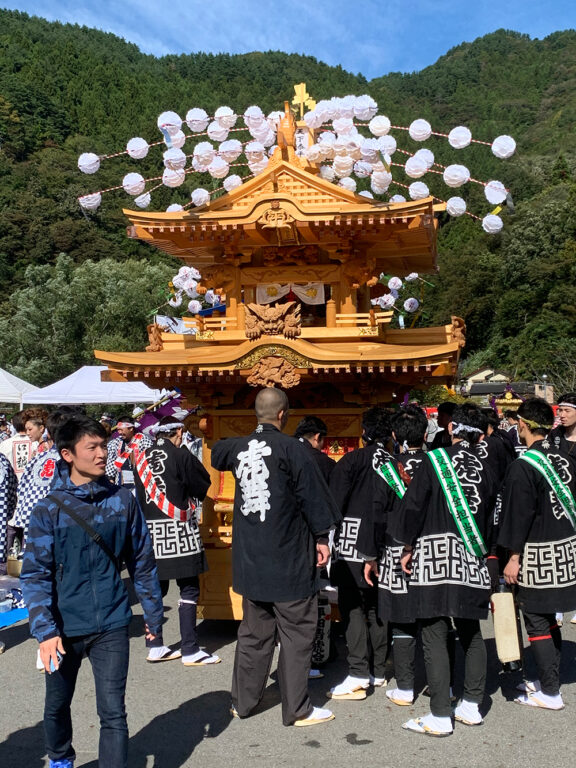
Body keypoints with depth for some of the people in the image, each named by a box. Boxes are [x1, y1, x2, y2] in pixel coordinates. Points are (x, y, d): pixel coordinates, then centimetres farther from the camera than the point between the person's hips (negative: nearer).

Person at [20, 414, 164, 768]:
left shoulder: (124, 501, -4)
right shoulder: (49, 507, -8)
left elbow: (143, 562, 4)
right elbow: (35, 574, -9)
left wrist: (154, 614, 8)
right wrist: (45, 630, -17)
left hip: (111, 625, 0)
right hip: (64, 626, 1)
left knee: (113, 712, -1)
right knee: (57, 705, 21)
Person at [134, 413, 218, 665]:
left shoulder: (142, 457, 8)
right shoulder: (180, 455, -9)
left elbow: (140, 495, 13)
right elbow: (203, 485, 1)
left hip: (150, 529, 6)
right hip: (178, 529, -6)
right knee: (189, 589, 1)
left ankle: (155, 647, 21)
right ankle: (190, 651, 3)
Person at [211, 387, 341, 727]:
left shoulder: (238, 447, 3)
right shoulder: (290, 447, -14)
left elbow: (217, 454, 27)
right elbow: (313, 495, -11)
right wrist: (322, 537, -2)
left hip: (250, 559, 6)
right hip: (288, 559, -6)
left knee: (254, 631, 18)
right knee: (297, 633, 6)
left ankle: (243, 701, 26)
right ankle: (297, 709, 12)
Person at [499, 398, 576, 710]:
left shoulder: (523, 465, -17)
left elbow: (518, 514, -17)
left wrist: (514, 556, -10)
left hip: (538, 556, -7)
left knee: (536, 622, 4)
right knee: (548, 619, 19)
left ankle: (550, 693, 11)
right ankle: (549, 681, 29)